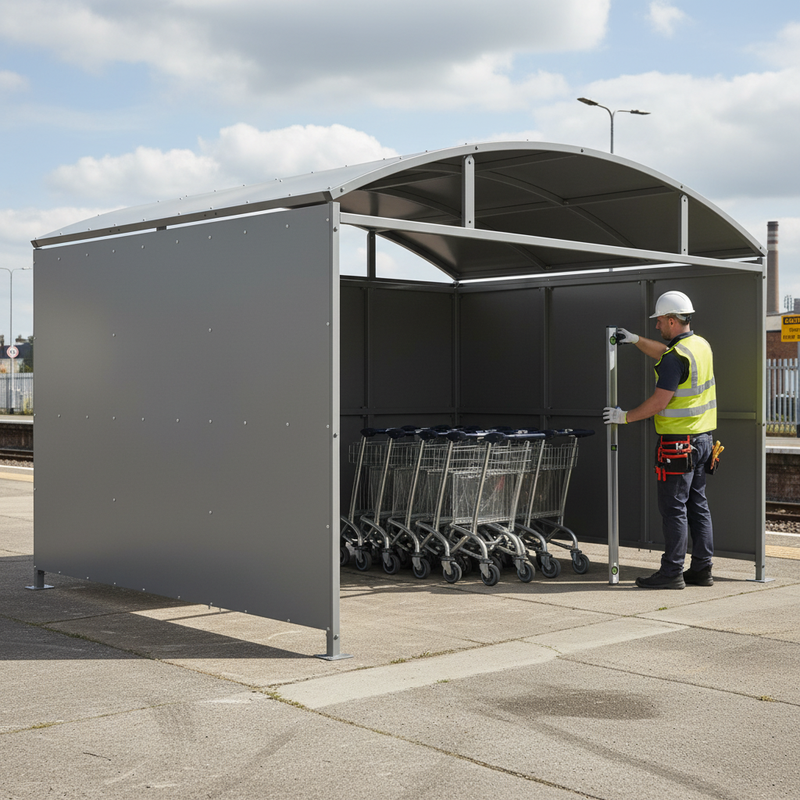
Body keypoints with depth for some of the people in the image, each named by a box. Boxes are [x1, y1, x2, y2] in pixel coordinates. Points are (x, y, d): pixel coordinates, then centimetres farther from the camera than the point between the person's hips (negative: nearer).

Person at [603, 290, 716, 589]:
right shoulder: (702, 345, 10)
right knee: (697, 504, 12)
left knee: (674, 508, -3)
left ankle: (672, 572, 1)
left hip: (678, 443, -9)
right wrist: (635, 340, 28)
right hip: (702, 438, 9)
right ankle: (701, 569, 16)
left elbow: (659, 402, -20)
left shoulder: (676, 357, -18)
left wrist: (625, 416, -9)